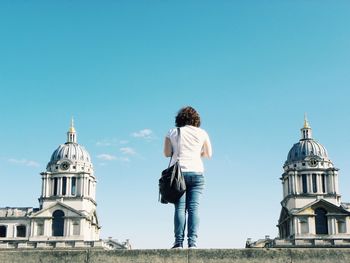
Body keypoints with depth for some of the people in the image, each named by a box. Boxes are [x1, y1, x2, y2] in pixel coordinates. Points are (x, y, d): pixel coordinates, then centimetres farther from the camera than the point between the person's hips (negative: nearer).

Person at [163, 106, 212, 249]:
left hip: (178, 172, 0)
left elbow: (167, 153, 4)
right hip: (196, 173, 0)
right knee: (193, 208, -3)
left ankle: (179, 242, -8)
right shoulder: (202, 133, 8)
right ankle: (192, 242, -10)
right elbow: (209, 154, 15)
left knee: (180, 208, -2)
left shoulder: (172, 132, 6)